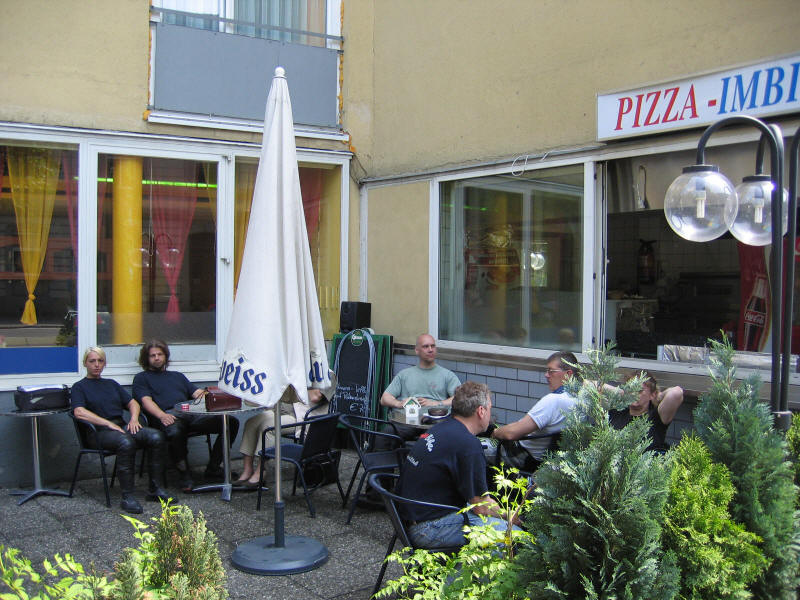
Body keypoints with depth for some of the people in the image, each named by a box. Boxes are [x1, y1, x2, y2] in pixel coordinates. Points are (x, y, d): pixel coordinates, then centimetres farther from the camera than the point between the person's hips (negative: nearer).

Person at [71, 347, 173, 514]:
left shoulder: (111, 384, 28)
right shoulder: (79, 387, 11)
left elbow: (132, 403, 24)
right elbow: (79, 412, -7)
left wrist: (134, 419, 1)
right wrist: (108, 424, -16)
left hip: (122, 426, 6)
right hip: (101, 431, -6)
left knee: (157, 437, -22)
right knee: (126, 443, -39)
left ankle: (156, 489, -18)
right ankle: (127, 497, -35)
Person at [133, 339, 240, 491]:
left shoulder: (177, 375, 35)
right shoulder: (142, 378, 20)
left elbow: (197, 393, 24)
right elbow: (146, 401, 2)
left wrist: (203, 394, -3)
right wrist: (162, 415, -19)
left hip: (192, 414, 5)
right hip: (169, 417, -5)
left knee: (231, 422, -14)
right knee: (175, 433, -44)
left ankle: (213, 468, -8)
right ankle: (184, 474, -21)